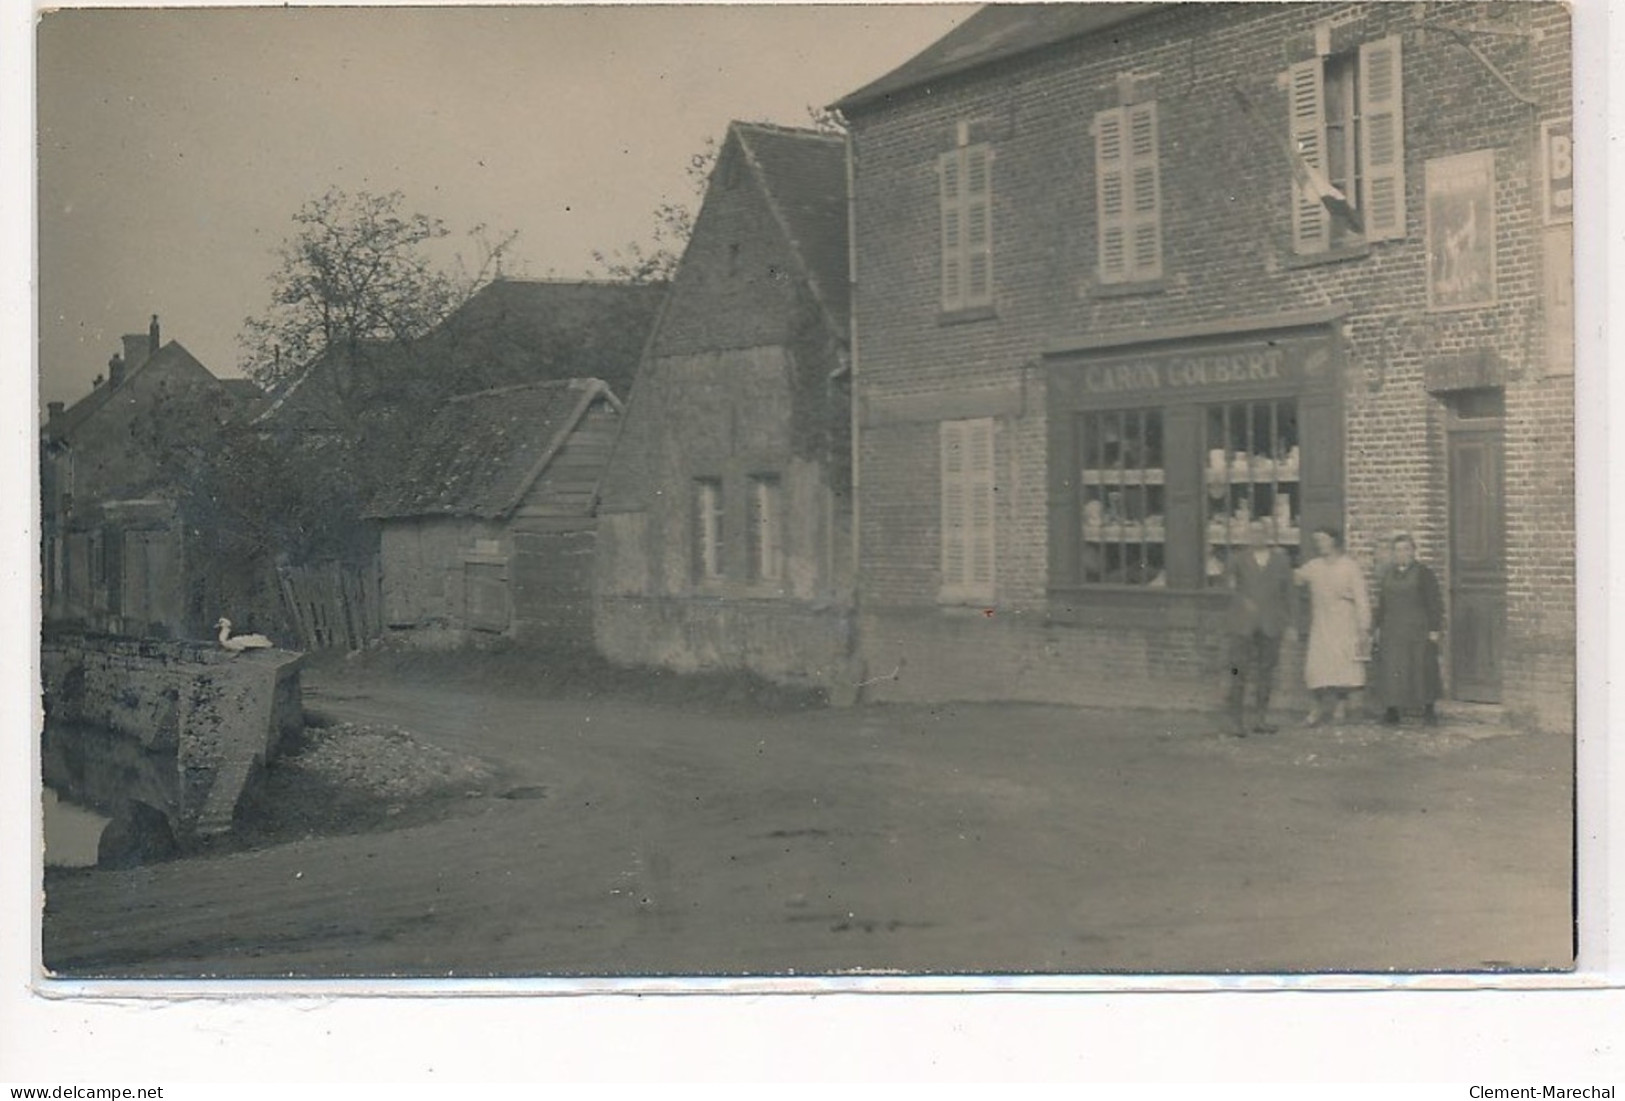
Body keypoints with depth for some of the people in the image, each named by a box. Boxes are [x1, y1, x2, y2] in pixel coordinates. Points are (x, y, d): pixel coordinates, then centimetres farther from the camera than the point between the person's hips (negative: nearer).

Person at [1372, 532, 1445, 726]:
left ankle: (1428, 709, 11)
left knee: (1423, 671, -1)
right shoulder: (1388, 575, 13)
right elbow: (1382, 604, 17)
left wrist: (1435, 630, -10)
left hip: (1417, 630, -4)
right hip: (1392, 632, 4)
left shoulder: (1424, 574, -2)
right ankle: (1392, 710, -2)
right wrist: (1378, 628, 12)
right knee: (1391, 670, -3)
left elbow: (1435, 604, -4)